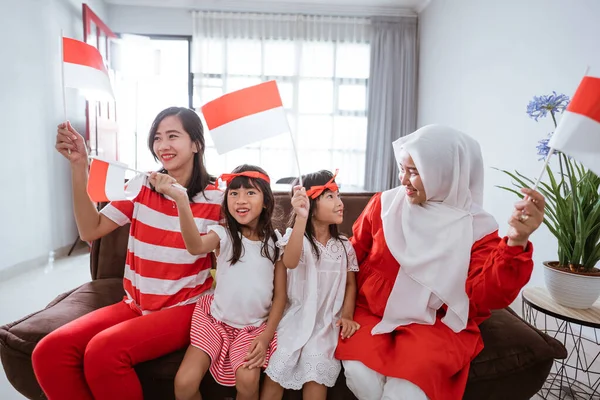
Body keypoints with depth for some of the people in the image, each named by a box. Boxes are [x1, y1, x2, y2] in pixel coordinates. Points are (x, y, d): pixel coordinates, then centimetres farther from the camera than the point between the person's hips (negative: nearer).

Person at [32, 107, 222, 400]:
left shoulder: (215, 198, -9)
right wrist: (79, 166, -10)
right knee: (49, 352, -15)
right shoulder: (142, 186, 2)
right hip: (136, 304, 4)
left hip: (185, 308, -4)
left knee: (104, 351, -27)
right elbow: (90, 230, -4)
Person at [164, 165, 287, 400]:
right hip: (216, 320, 0)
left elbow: (280, 295, 0)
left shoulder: (275, 242, -4)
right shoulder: (223, 235, -9)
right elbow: (196, 247, -34)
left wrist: (266, 336, -9)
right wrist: (180, 199, -49)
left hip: (255, 326, 1)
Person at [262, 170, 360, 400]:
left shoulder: (344, 246, 4)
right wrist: (301, 218, -44)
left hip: (327, 322, 2)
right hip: (297, 318, -2)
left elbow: (350, 284, 12)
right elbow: (290, 262, -32)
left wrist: (347, 315, -5)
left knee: (316, 376, -14)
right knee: (275, 372, -10)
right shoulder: (299, 238, -8)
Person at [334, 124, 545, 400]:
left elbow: (485, 297, -14)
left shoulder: (475, 226, -7)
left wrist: (516, 243, -29)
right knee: (359, 374, -23)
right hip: (371, 313, 2)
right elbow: (353, 254, 4)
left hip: (434, 325, -1)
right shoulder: (385, 203, -3)